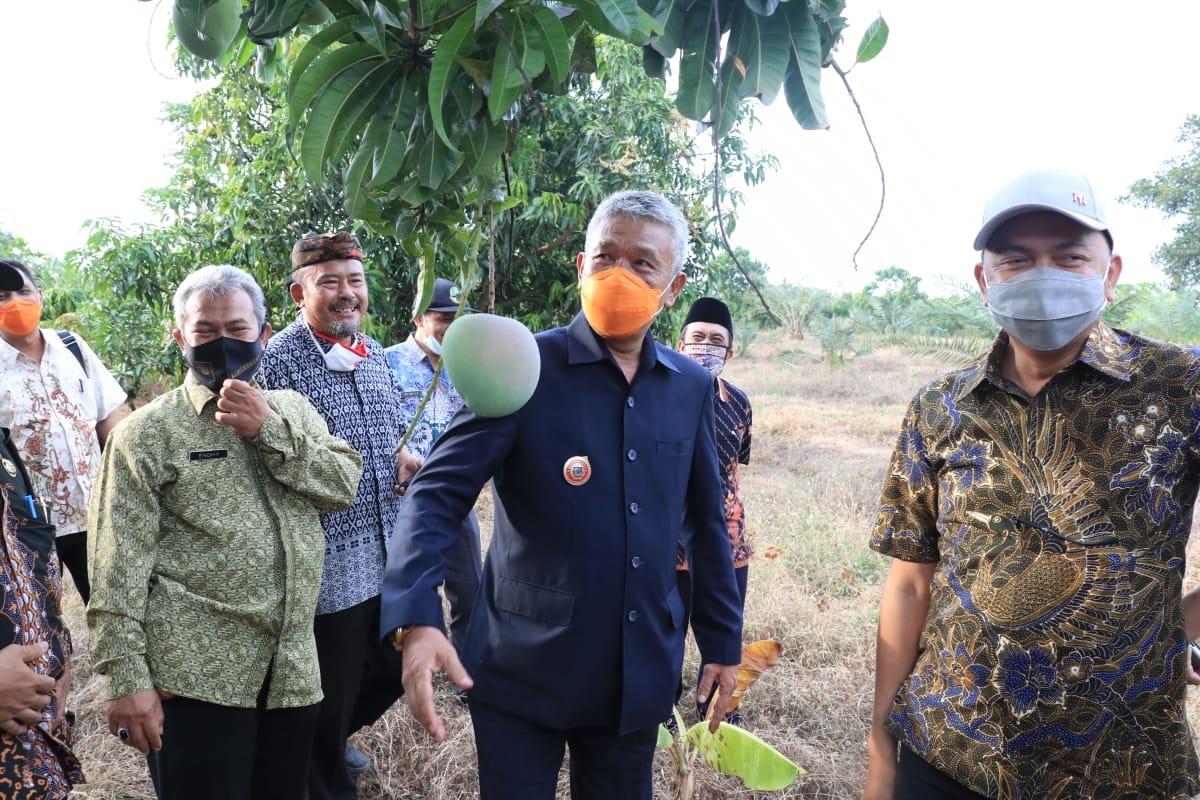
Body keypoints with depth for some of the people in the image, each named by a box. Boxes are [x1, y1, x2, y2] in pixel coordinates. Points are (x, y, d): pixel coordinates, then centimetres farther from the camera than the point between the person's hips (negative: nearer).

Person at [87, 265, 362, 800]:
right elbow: (119, 566, -8)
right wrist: (126, 680, -12)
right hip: (196, 675, -4)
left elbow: (344, 485, -1)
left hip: (292, 672, 5)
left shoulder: (292, 409, 12)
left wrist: (268, 430, -12)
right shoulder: (148, 432, -3)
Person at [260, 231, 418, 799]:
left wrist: (404, 457, 1)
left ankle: (334, 737, 51)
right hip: (328, 566, -7)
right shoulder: (277, 360, -15)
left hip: (388, 556, 8)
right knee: (331, 696, 9)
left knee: (391, 672, 23)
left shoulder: (375, 354, 9)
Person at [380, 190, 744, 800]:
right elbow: (440, 490, -15)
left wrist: (722, 642, 12)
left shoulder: (691, 387, 3)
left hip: (641, 676, 4)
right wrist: (416, 618, -29)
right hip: (523, 670, -3)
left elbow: (705, 523, 10)